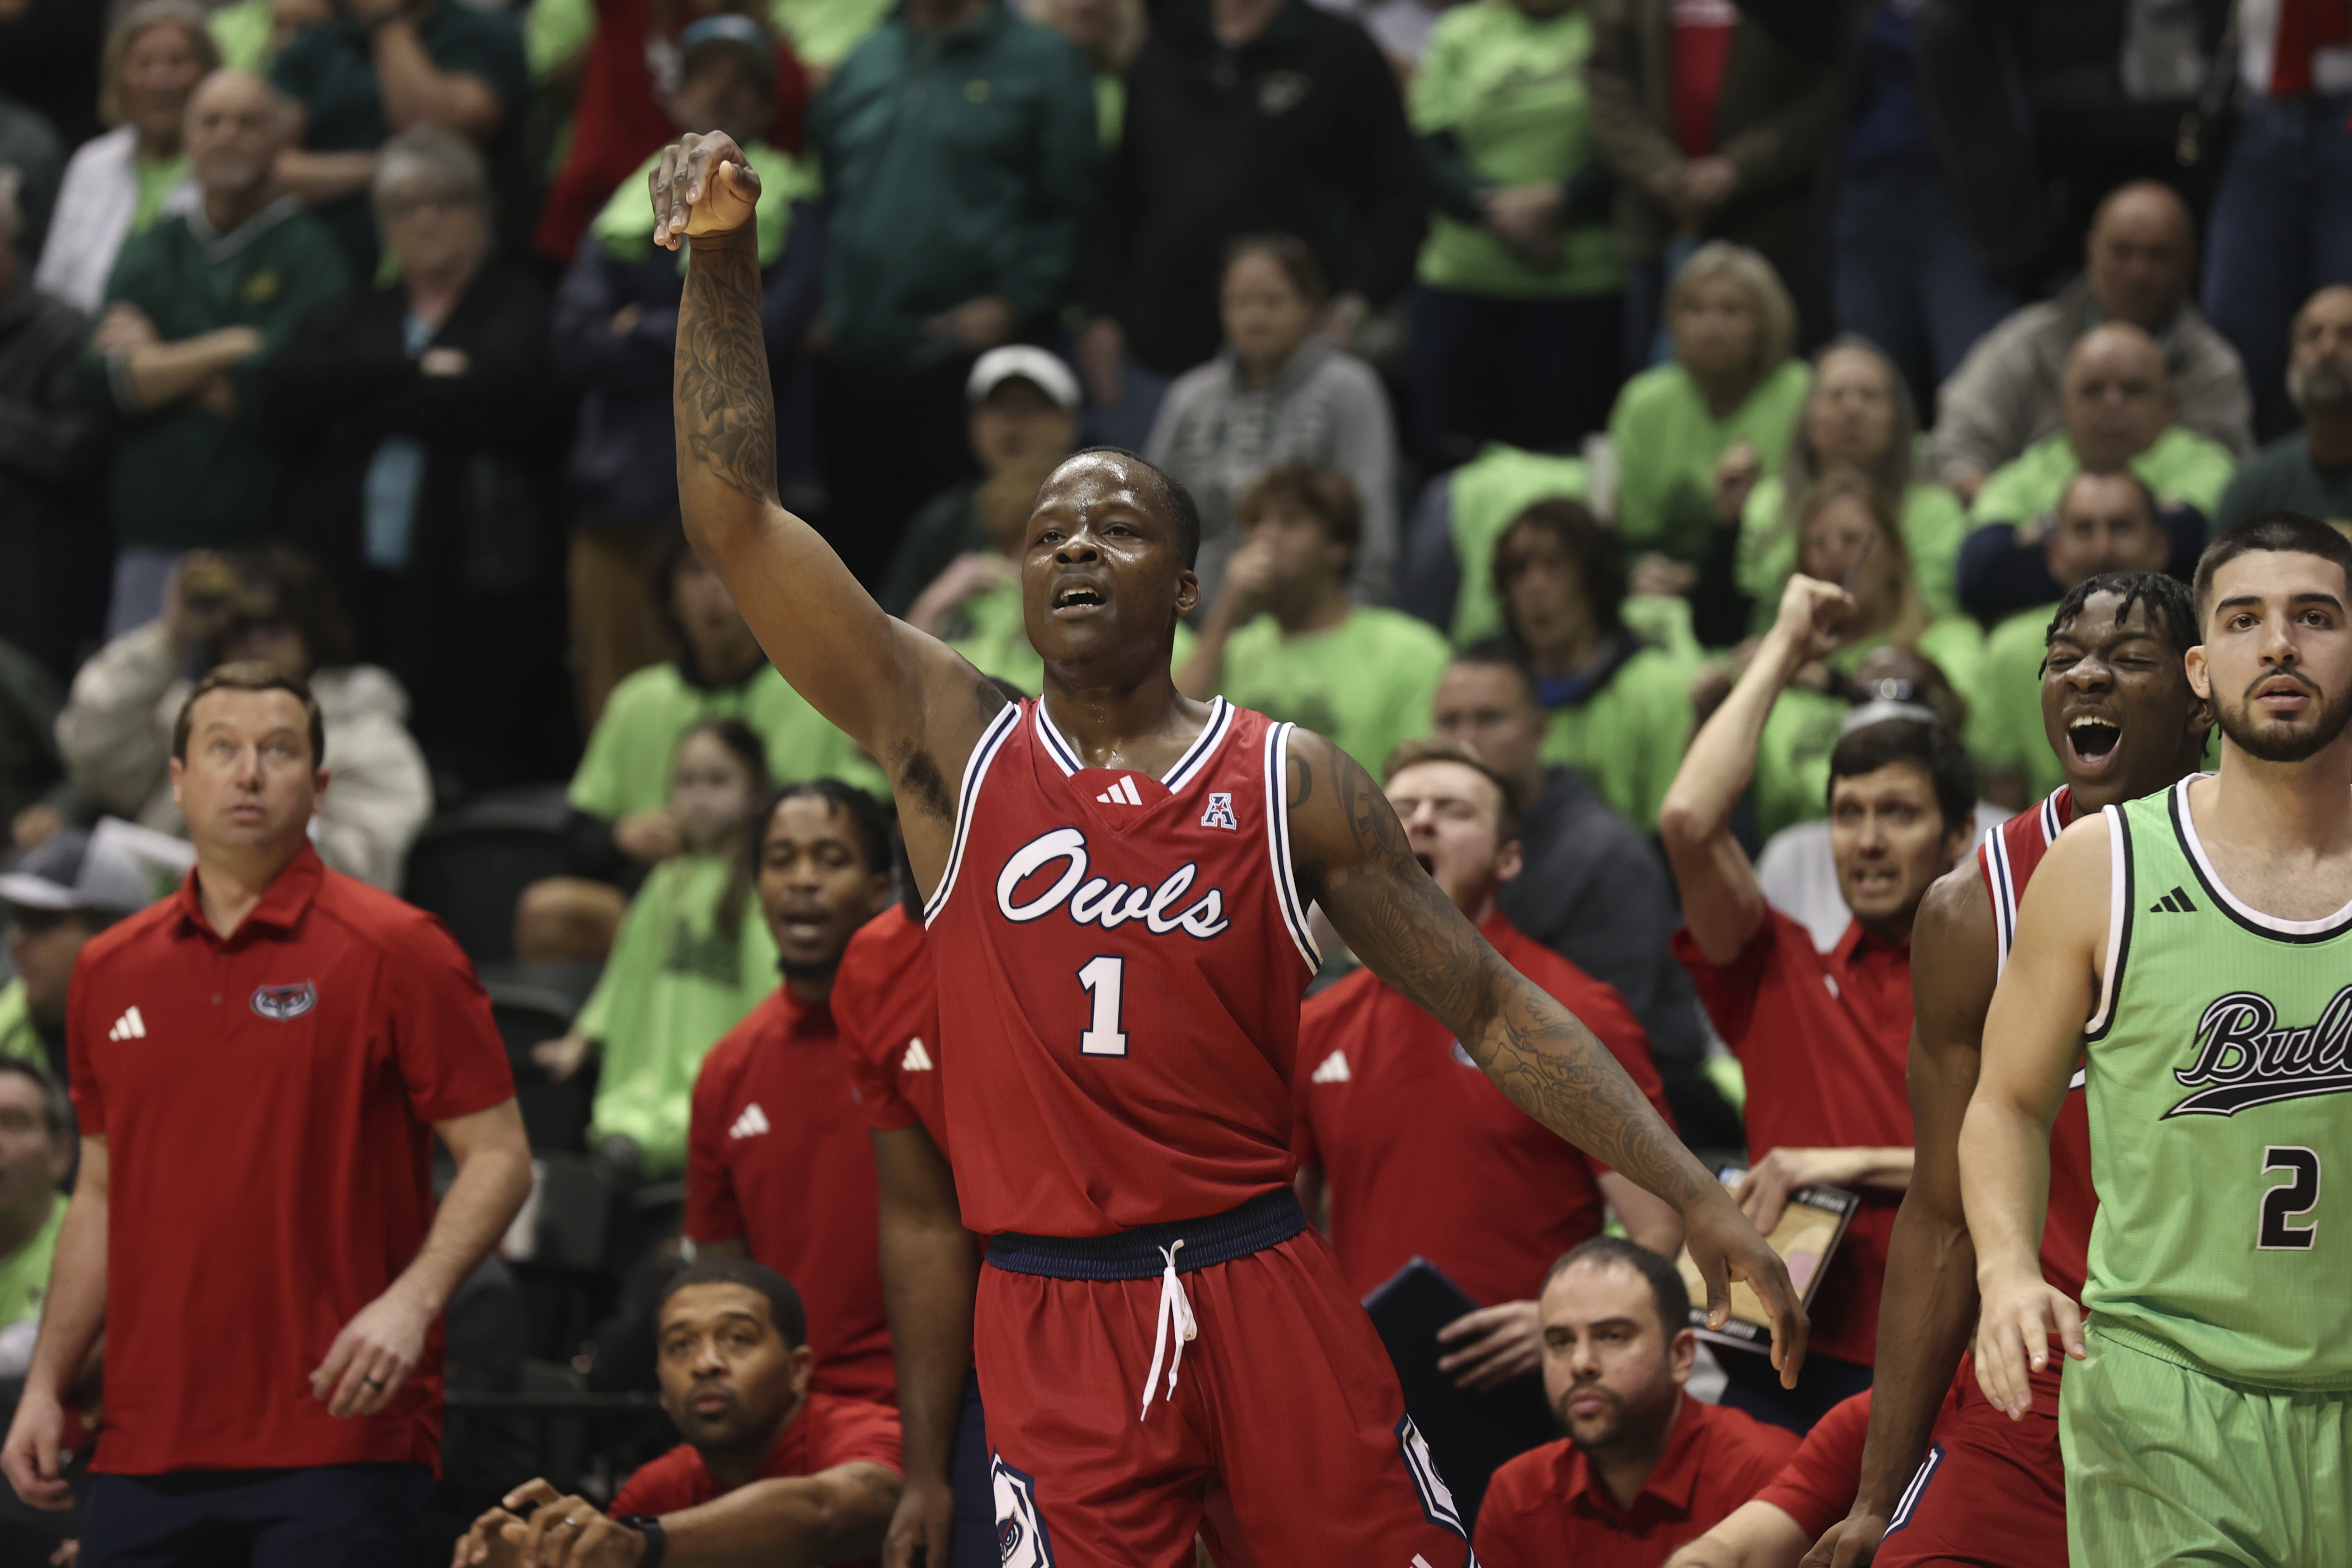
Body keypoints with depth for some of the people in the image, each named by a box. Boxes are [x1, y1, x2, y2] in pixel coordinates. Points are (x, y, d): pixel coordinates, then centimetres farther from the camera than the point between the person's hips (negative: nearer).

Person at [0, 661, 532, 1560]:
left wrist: (412, 1301, -20)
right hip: (146, 1444, 5)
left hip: (339, 1433, -5)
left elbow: (498, 1157, -4)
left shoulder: (394, 952, -2)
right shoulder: (110, 972, 13)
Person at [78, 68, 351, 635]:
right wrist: (226, 347, -9)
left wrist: (155, 364, -1)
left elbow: (279, 390, -13)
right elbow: (100, 377, 0)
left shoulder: (308, 253, 0)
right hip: (152, 549, 4)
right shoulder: (151, 253, 15)